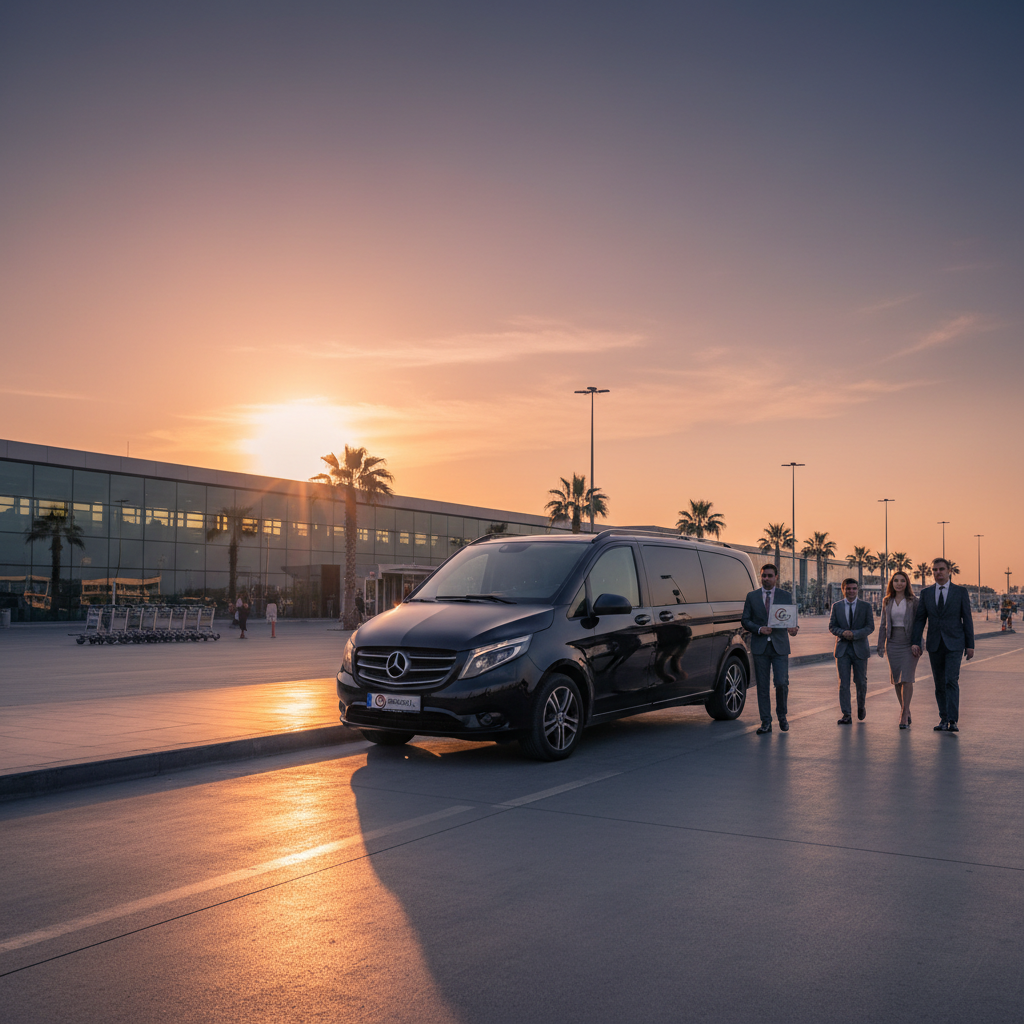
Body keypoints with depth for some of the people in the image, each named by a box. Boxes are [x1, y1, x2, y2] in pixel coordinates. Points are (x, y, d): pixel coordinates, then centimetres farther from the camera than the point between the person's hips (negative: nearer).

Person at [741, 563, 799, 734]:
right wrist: (759, 629, -12)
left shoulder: (786, 596, 9)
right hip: (760, 646, 1)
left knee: (782, 683, -8)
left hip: (780, 646, -1)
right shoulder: (752, 596, 8)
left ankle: (782, 715, 15)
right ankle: (766, 722, 8)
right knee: (762, 686, 2)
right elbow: (745, 620, 5)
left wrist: (794, 628, -15)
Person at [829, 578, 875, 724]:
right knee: (843, 682, -5)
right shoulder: (836, 606, 7)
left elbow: (870, 627, -4)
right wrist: (842, 633, -16)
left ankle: (861, 706, 33)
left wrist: (854, 634, -18)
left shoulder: (865, 606, 3)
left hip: (859, 648, -1)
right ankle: (846, 715, -3)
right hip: (842, 648, 1)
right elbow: (832, 627, 5)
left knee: (861, 681, 5)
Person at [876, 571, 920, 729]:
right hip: (893, 643, 4)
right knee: (896, 680, 6)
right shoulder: (887, 602, 8)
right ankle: (906, 711, 22)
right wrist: (881, 645, 7)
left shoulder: (913, 601, -2)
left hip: (909, 643, -4)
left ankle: (903, 715, -7)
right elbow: (883, 624, 11)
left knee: (907, 678, -10)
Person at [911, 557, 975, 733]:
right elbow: (919, 619, 5)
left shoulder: (961, 591, 0)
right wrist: (915, 642, -6)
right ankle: (943, 719, 18)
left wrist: (970, 644, -2)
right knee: (939, 684, 8)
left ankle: (953, 721, -15)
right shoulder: (926, 593, 7)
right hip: (935, 645, 3)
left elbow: (967, 619, 1)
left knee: (951, 681, -14)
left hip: (954, 644, -3)